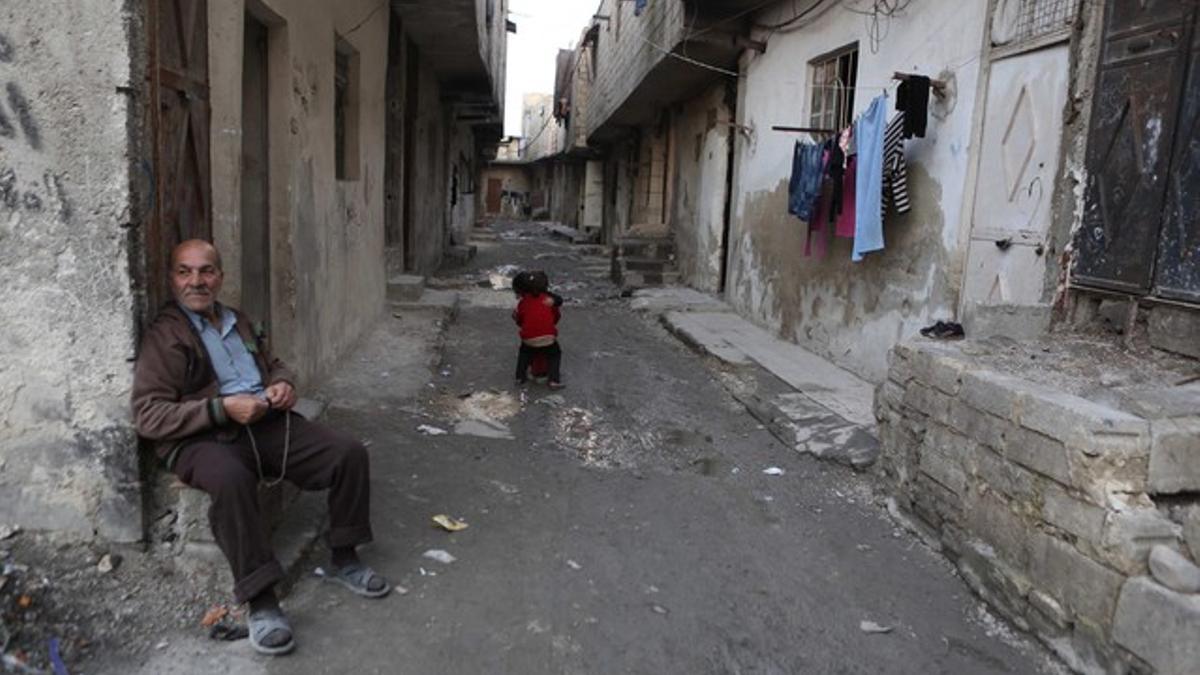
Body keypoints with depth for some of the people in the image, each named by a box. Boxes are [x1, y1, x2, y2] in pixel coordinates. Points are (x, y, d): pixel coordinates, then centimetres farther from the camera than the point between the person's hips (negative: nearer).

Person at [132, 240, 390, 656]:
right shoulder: (164, 335, -2)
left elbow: (274, 364, 31)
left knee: (349, 453, -11)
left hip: (268, 423, 6)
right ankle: (260, 601, -31)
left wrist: (283, 384, 5)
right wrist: (222, 409, -19)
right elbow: (148, 416, -9)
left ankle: (343, 559, 6)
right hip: (204, 437, -6)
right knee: (230, 480, -40)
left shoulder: (237, 321, 20)